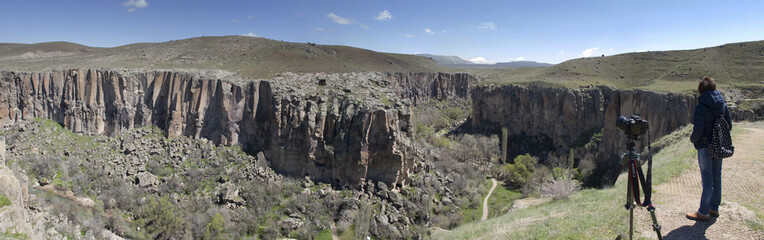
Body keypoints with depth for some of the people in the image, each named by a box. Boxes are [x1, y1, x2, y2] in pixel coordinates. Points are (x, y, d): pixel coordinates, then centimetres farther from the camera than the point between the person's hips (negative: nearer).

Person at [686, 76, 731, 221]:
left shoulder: (701, 107, -20)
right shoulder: (722, 104, 0)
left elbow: (698, 130, -20)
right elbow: (729, 125, 7)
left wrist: (693, 139, -1)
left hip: (705, 147, -6)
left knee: (707, 180, 0)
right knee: (717, 177, 16)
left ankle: (703, 212, 10)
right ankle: (714, 208, 28)